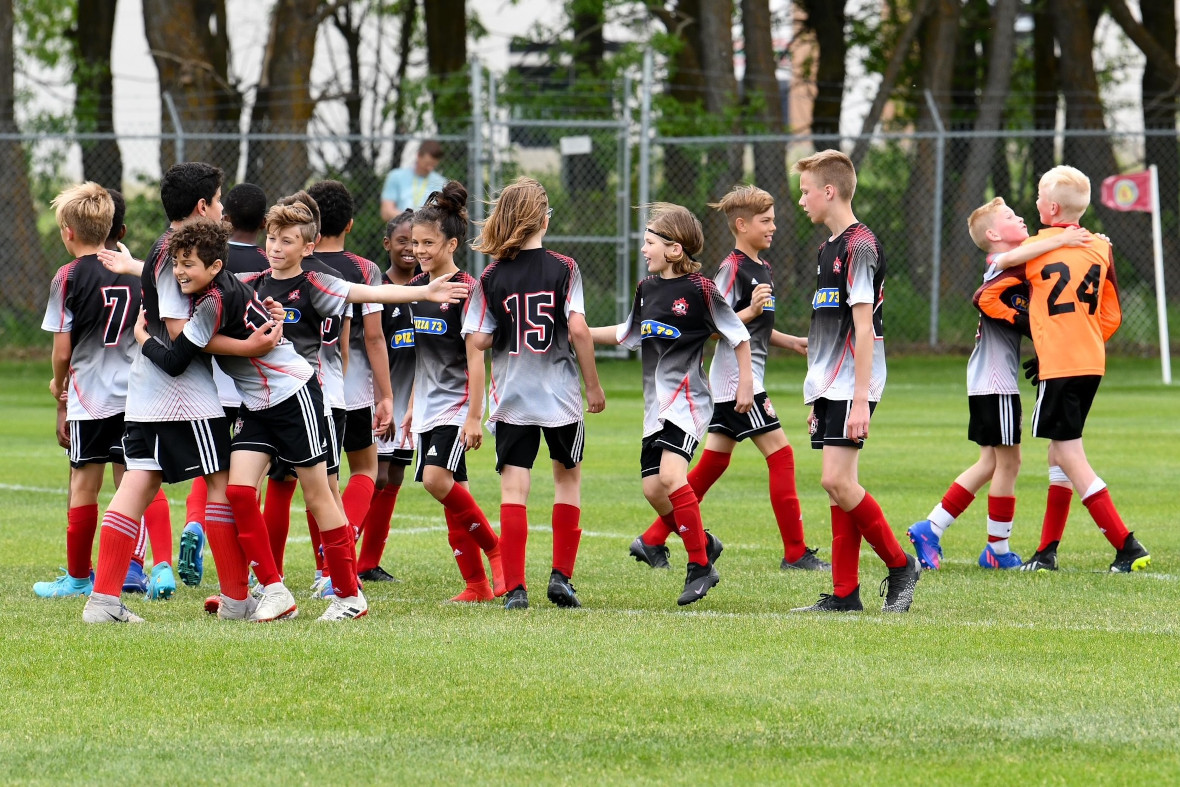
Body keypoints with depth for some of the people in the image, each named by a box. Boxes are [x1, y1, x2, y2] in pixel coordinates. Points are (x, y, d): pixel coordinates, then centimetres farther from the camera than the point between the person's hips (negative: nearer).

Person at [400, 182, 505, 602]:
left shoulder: (466, 290, -11)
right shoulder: (417, 287, 10)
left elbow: (475, 358, -14)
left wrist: (474, 416, -18)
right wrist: (413, 405, 18)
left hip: (457, 403, -7)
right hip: (428, 406, 7)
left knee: (437, 479, -23)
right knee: (452, 496, 5)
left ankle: (494, 547, -4)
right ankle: (476, 583, 10)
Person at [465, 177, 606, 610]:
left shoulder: (491, 277, -2)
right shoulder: (563, 268, -6)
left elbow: (477, 340, -6)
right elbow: (578, 329, -14)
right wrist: (594, 385, -4)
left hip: (511, 397, 1)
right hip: (561, 395, -1)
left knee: (513, 489, 0)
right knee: (568, 476, 18)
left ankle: (515, 587, -7)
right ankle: (561, 575, 13)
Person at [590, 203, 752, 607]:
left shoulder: (700, 289, -11)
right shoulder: (647, 288, 11)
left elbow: (738, 335, -4)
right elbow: (628, 334, 26)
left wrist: (746, 384, -4)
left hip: (688, 397, -8)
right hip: (657, 402, 8)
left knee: (671, 474, -23)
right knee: (653, 488, 2)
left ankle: (699, 566, -14)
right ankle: (704, 543, 24)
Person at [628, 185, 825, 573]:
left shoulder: (761, 268, 16)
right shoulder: (732, 268, -13)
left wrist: (792, 341, 17)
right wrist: (750, 311, -29)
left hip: (743, 378, 10)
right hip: (736, 377, -10)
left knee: (713, 464, 10)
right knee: (780, 454, -9)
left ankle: (652, 541, 12)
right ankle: (795, 553, -7)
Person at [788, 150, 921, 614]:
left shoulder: (859, 246, -12)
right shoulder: (829, 248, 17)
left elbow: (864, 328, -17)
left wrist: (860, 399, -22)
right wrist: (817, 395, 22)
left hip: (853, 385, -9)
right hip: (828, 386, 9)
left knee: (837, 480, -15)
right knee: (837, 486, 6)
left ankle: (900, 565, -3)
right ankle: (844, 594, 7)